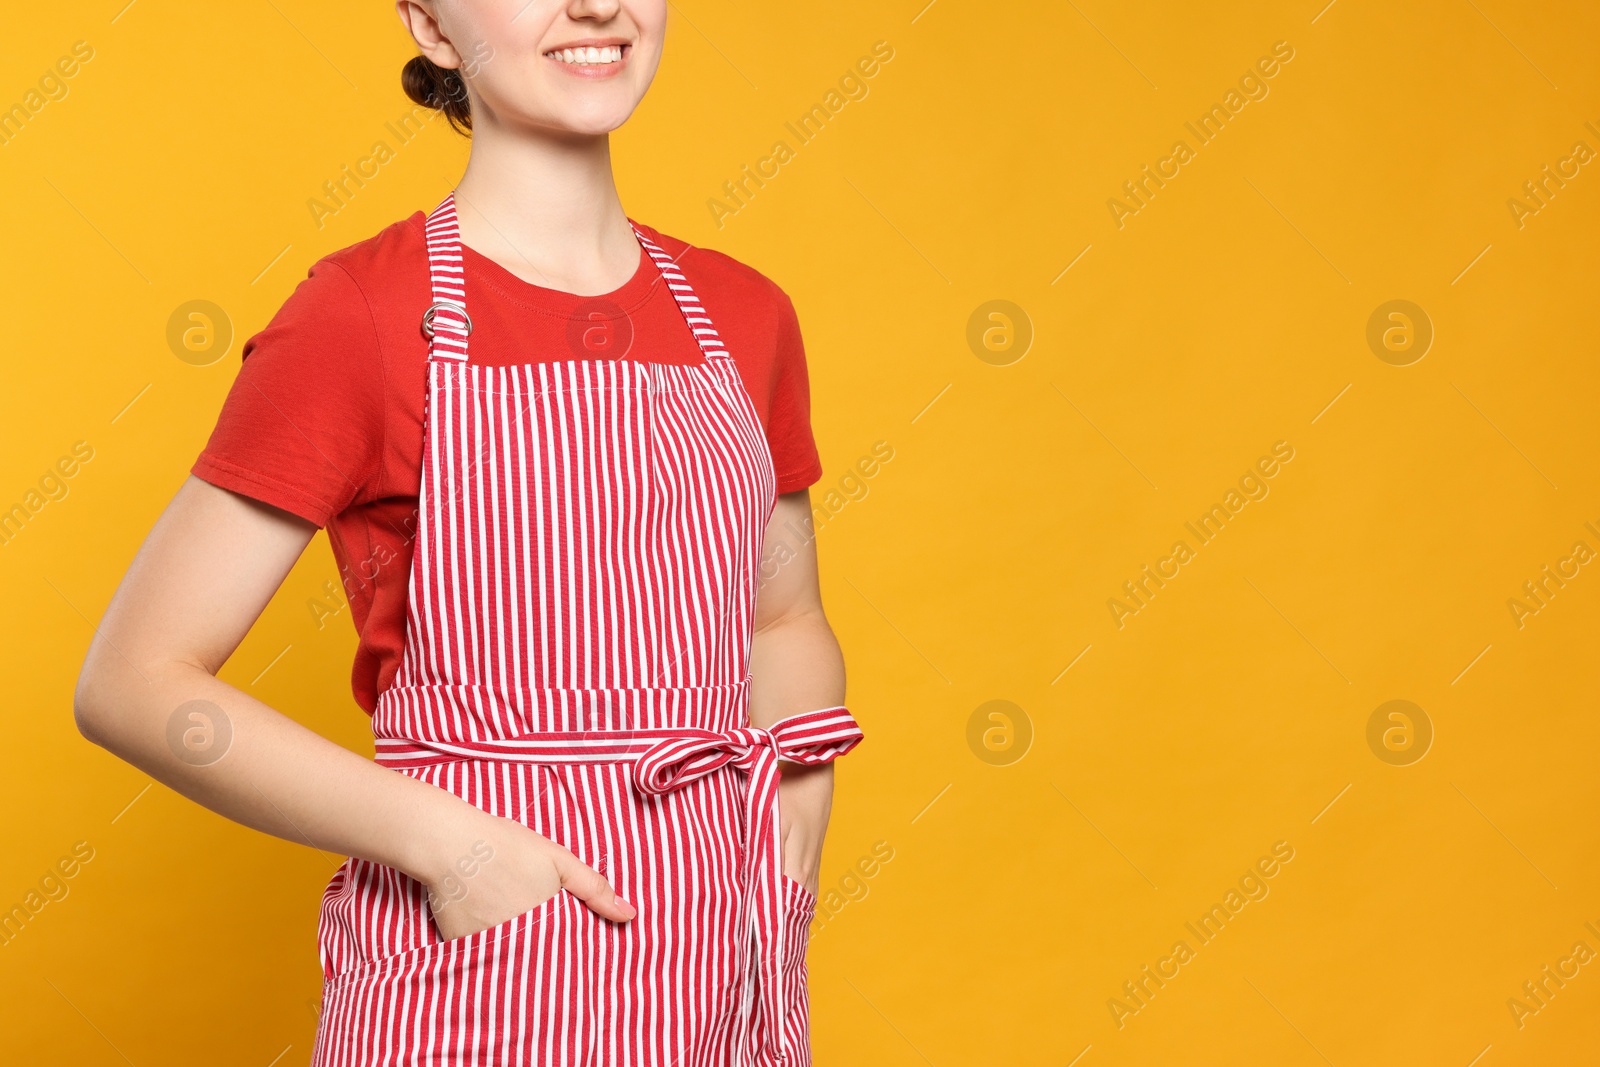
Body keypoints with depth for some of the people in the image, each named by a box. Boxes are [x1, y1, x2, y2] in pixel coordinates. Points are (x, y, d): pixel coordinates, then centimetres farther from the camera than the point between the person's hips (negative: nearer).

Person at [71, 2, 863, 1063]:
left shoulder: (743, 314, 4)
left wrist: (800, 798, -1)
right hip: (475, 964, -4)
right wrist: (445, 839, -18)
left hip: (725, 946, 5)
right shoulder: (357, 317, -10)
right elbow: (132, 681, -10)